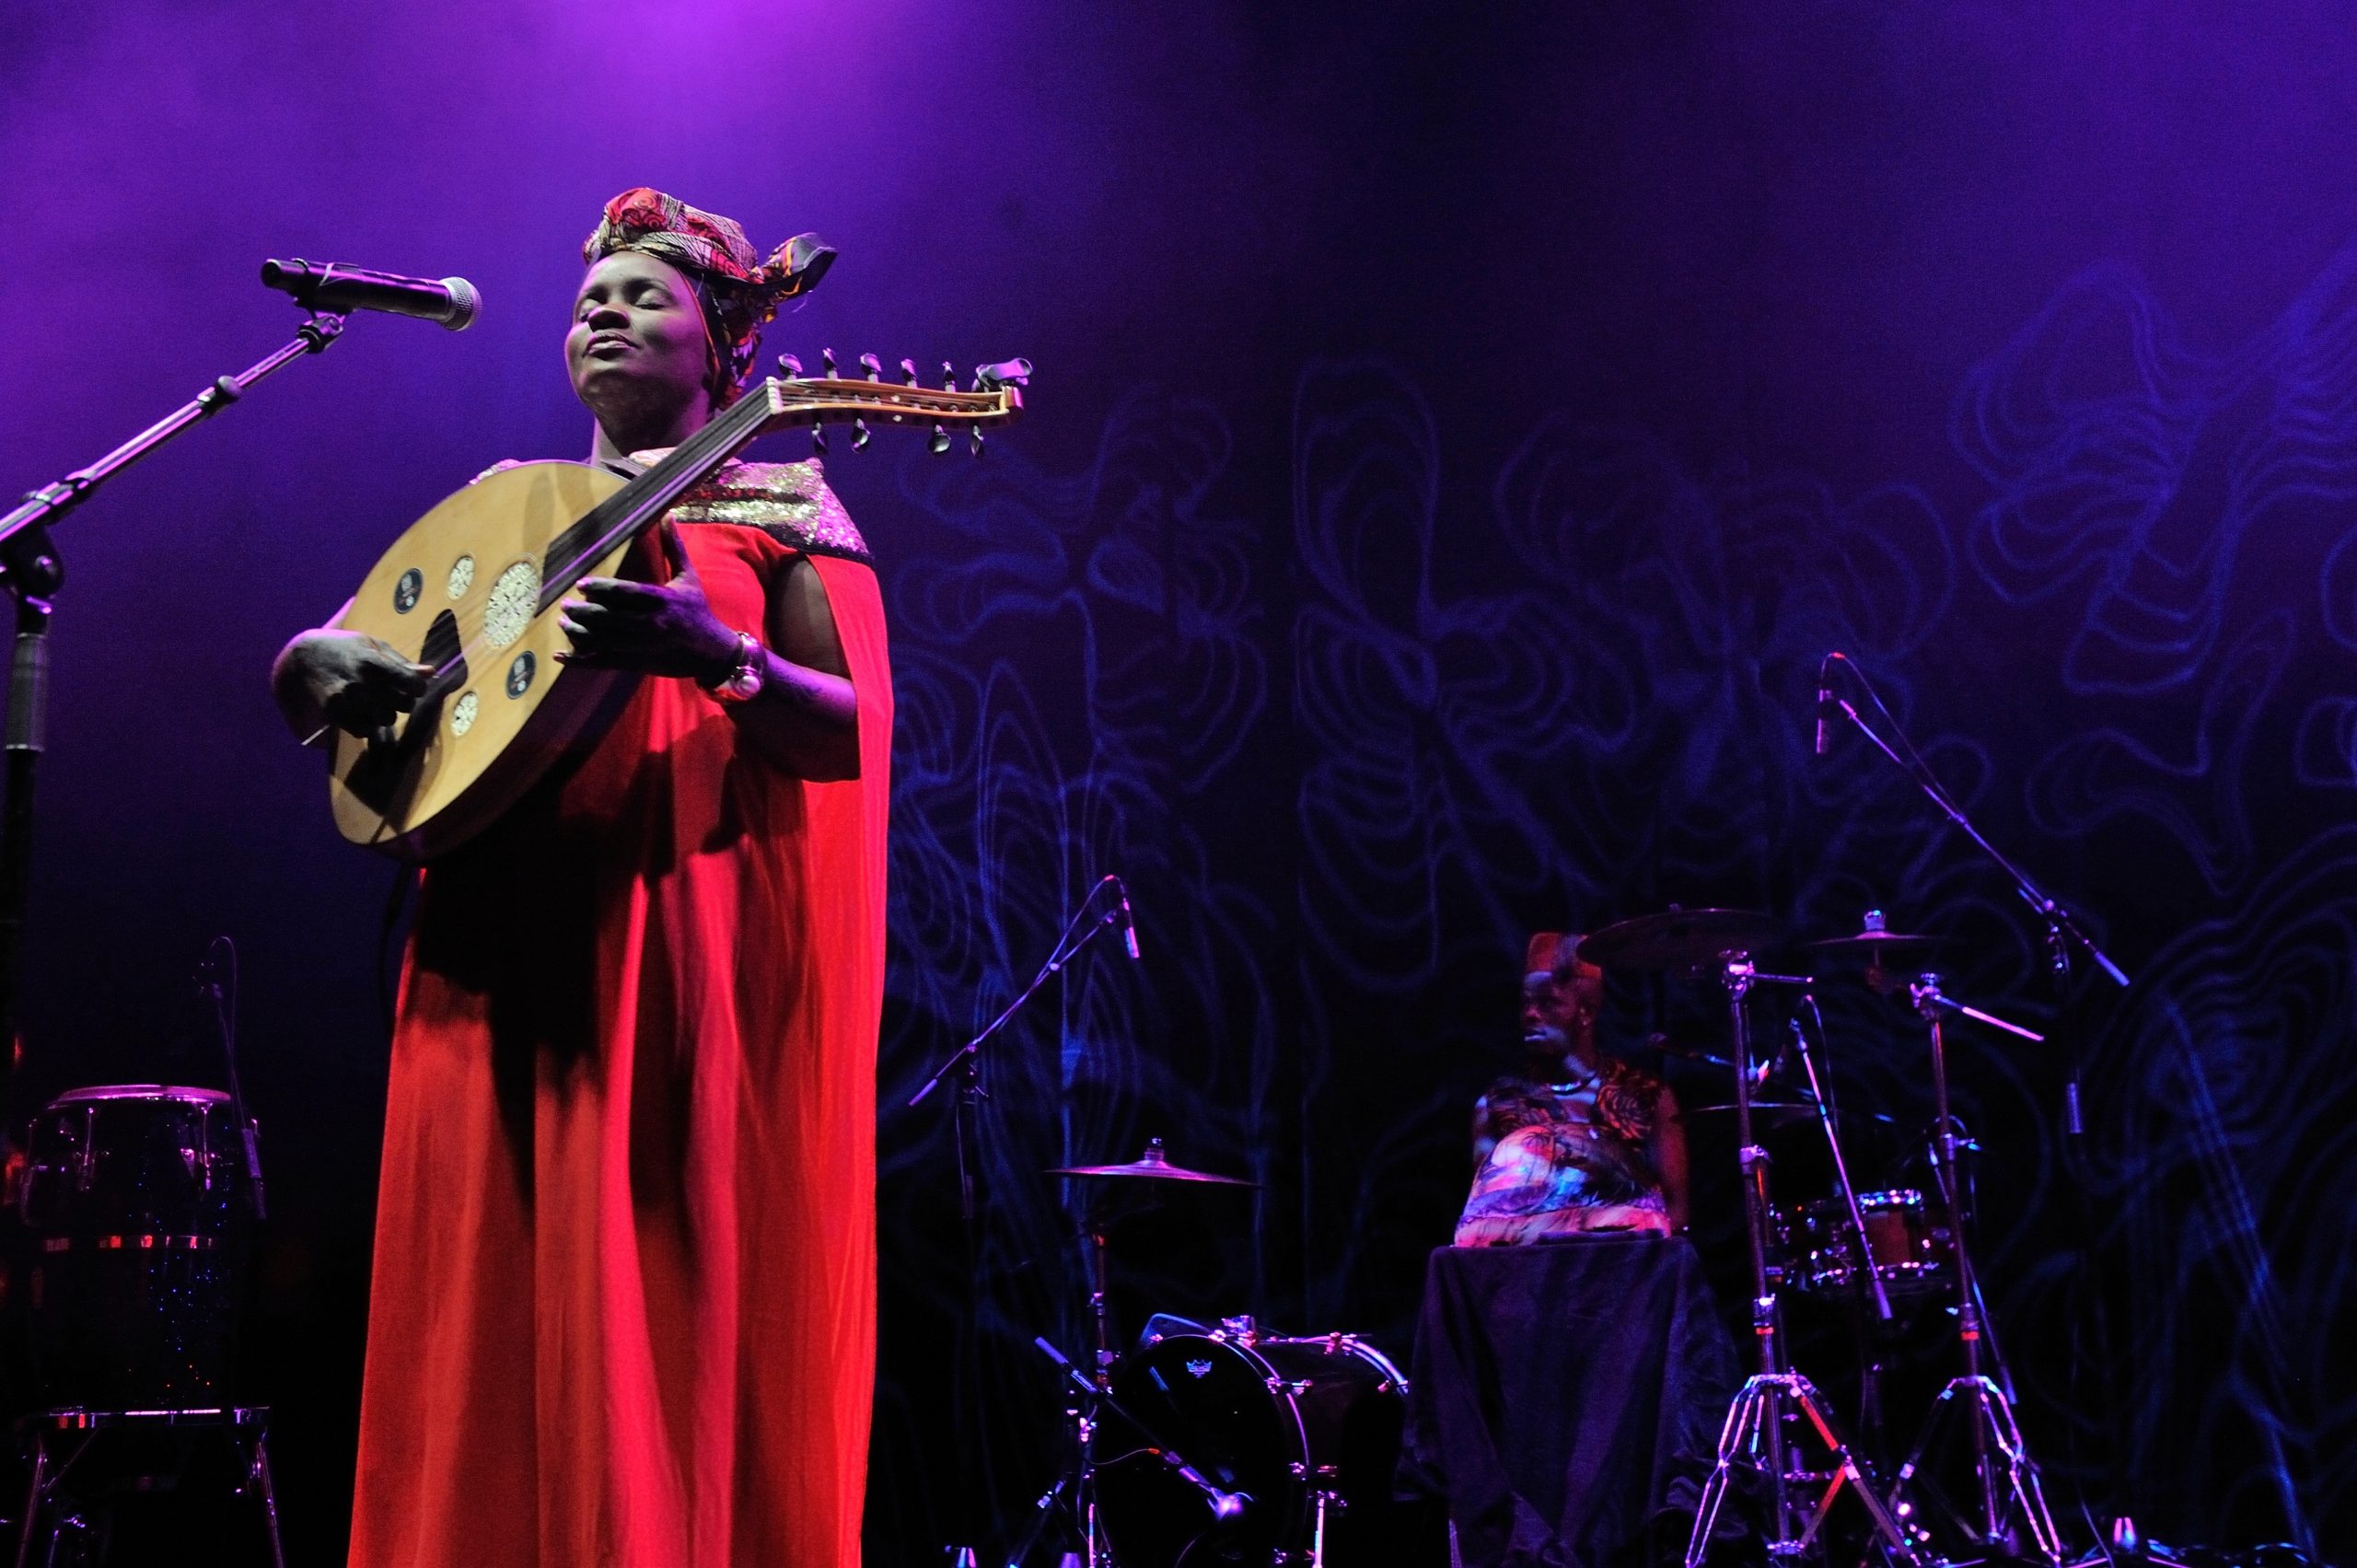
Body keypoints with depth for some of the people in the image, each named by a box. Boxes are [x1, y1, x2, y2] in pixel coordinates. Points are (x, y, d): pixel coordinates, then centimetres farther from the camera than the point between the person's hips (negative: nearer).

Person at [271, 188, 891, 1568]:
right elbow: (309, 661, 16)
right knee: (494, 1334, 1)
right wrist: (326, 665, -9)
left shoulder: (781, 506, 7)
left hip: (693, 958, -4)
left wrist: (717, 656, -24)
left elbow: (851, 732, -5)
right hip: (502, 951, 4)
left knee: (679, 1324, -7)